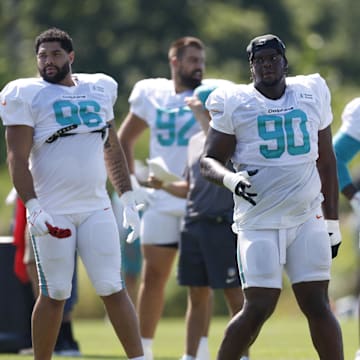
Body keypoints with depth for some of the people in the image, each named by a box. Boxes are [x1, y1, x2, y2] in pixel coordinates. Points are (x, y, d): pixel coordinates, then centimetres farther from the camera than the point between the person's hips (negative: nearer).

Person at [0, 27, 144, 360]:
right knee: (54, 295, 1)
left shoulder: (99, 89, 13)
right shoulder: (27, 95, -2)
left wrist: (128, 199, 16)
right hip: (52, 212, -3)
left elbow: (112, 148, 21)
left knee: (113, 290, 0)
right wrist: (32, 207, -18)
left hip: (96, 208, 3)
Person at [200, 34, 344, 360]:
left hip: (307, 219, 3)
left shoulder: (313, 94, 9)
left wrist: (333, 222, 15)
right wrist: (231, 179, -22)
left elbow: (326, 161, 16)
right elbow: (209, 161, 1)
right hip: (259, 221, -3)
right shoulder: (234, 103, -1)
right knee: (259, 306, -9)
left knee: (317, 304, -3)